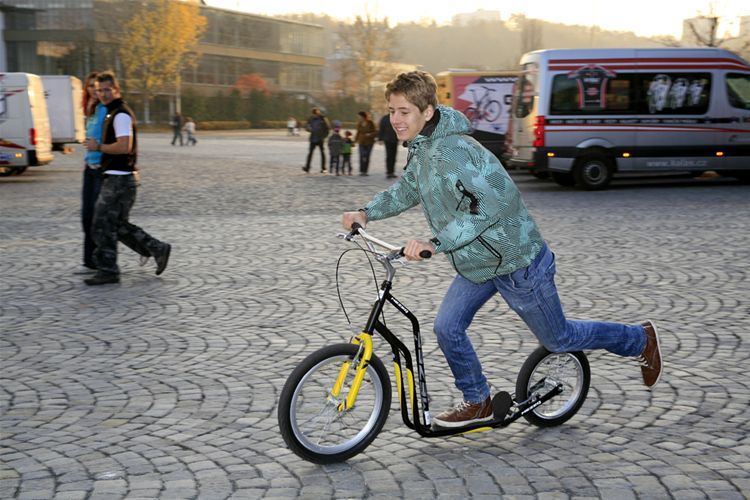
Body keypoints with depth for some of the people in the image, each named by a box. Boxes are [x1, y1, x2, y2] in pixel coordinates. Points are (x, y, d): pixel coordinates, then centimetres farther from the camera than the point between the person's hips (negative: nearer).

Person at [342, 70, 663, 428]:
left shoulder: (453, 151, -30)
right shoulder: (421, 149, 2)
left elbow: (488, 206, -38)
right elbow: (407, 190, 17)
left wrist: (436, 243, -45)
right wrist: (367, 213, 2)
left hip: (517, 263, -8)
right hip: (477, 263, 8)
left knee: (558, 338, 10)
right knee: (447, 327, 1)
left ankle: (640, 340, 32)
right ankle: (477, 402, 21)